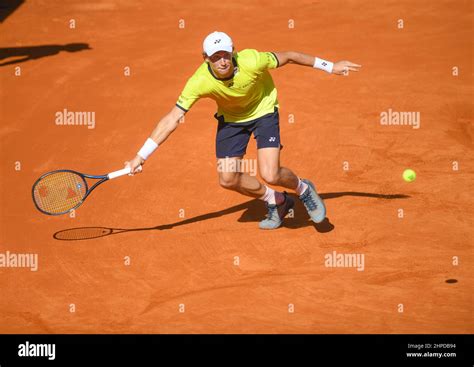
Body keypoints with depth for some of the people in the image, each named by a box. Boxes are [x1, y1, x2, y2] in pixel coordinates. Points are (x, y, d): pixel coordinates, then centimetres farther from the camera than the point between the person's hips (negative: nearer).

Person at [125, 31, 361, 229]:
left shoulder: (251, 61, -34)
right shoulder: (200, 82, -31)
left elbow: (288, 57, -16)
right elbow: (172, 119, -27)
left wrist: (330, 67, -6)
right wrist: (141, 156, -32)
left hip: (263, 111, -3)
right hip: (230, 118, 3)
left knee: (270, 175, -17)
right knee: (227, 180, 0)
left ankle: (304, 190, 18)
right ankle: (276, 202, 26)